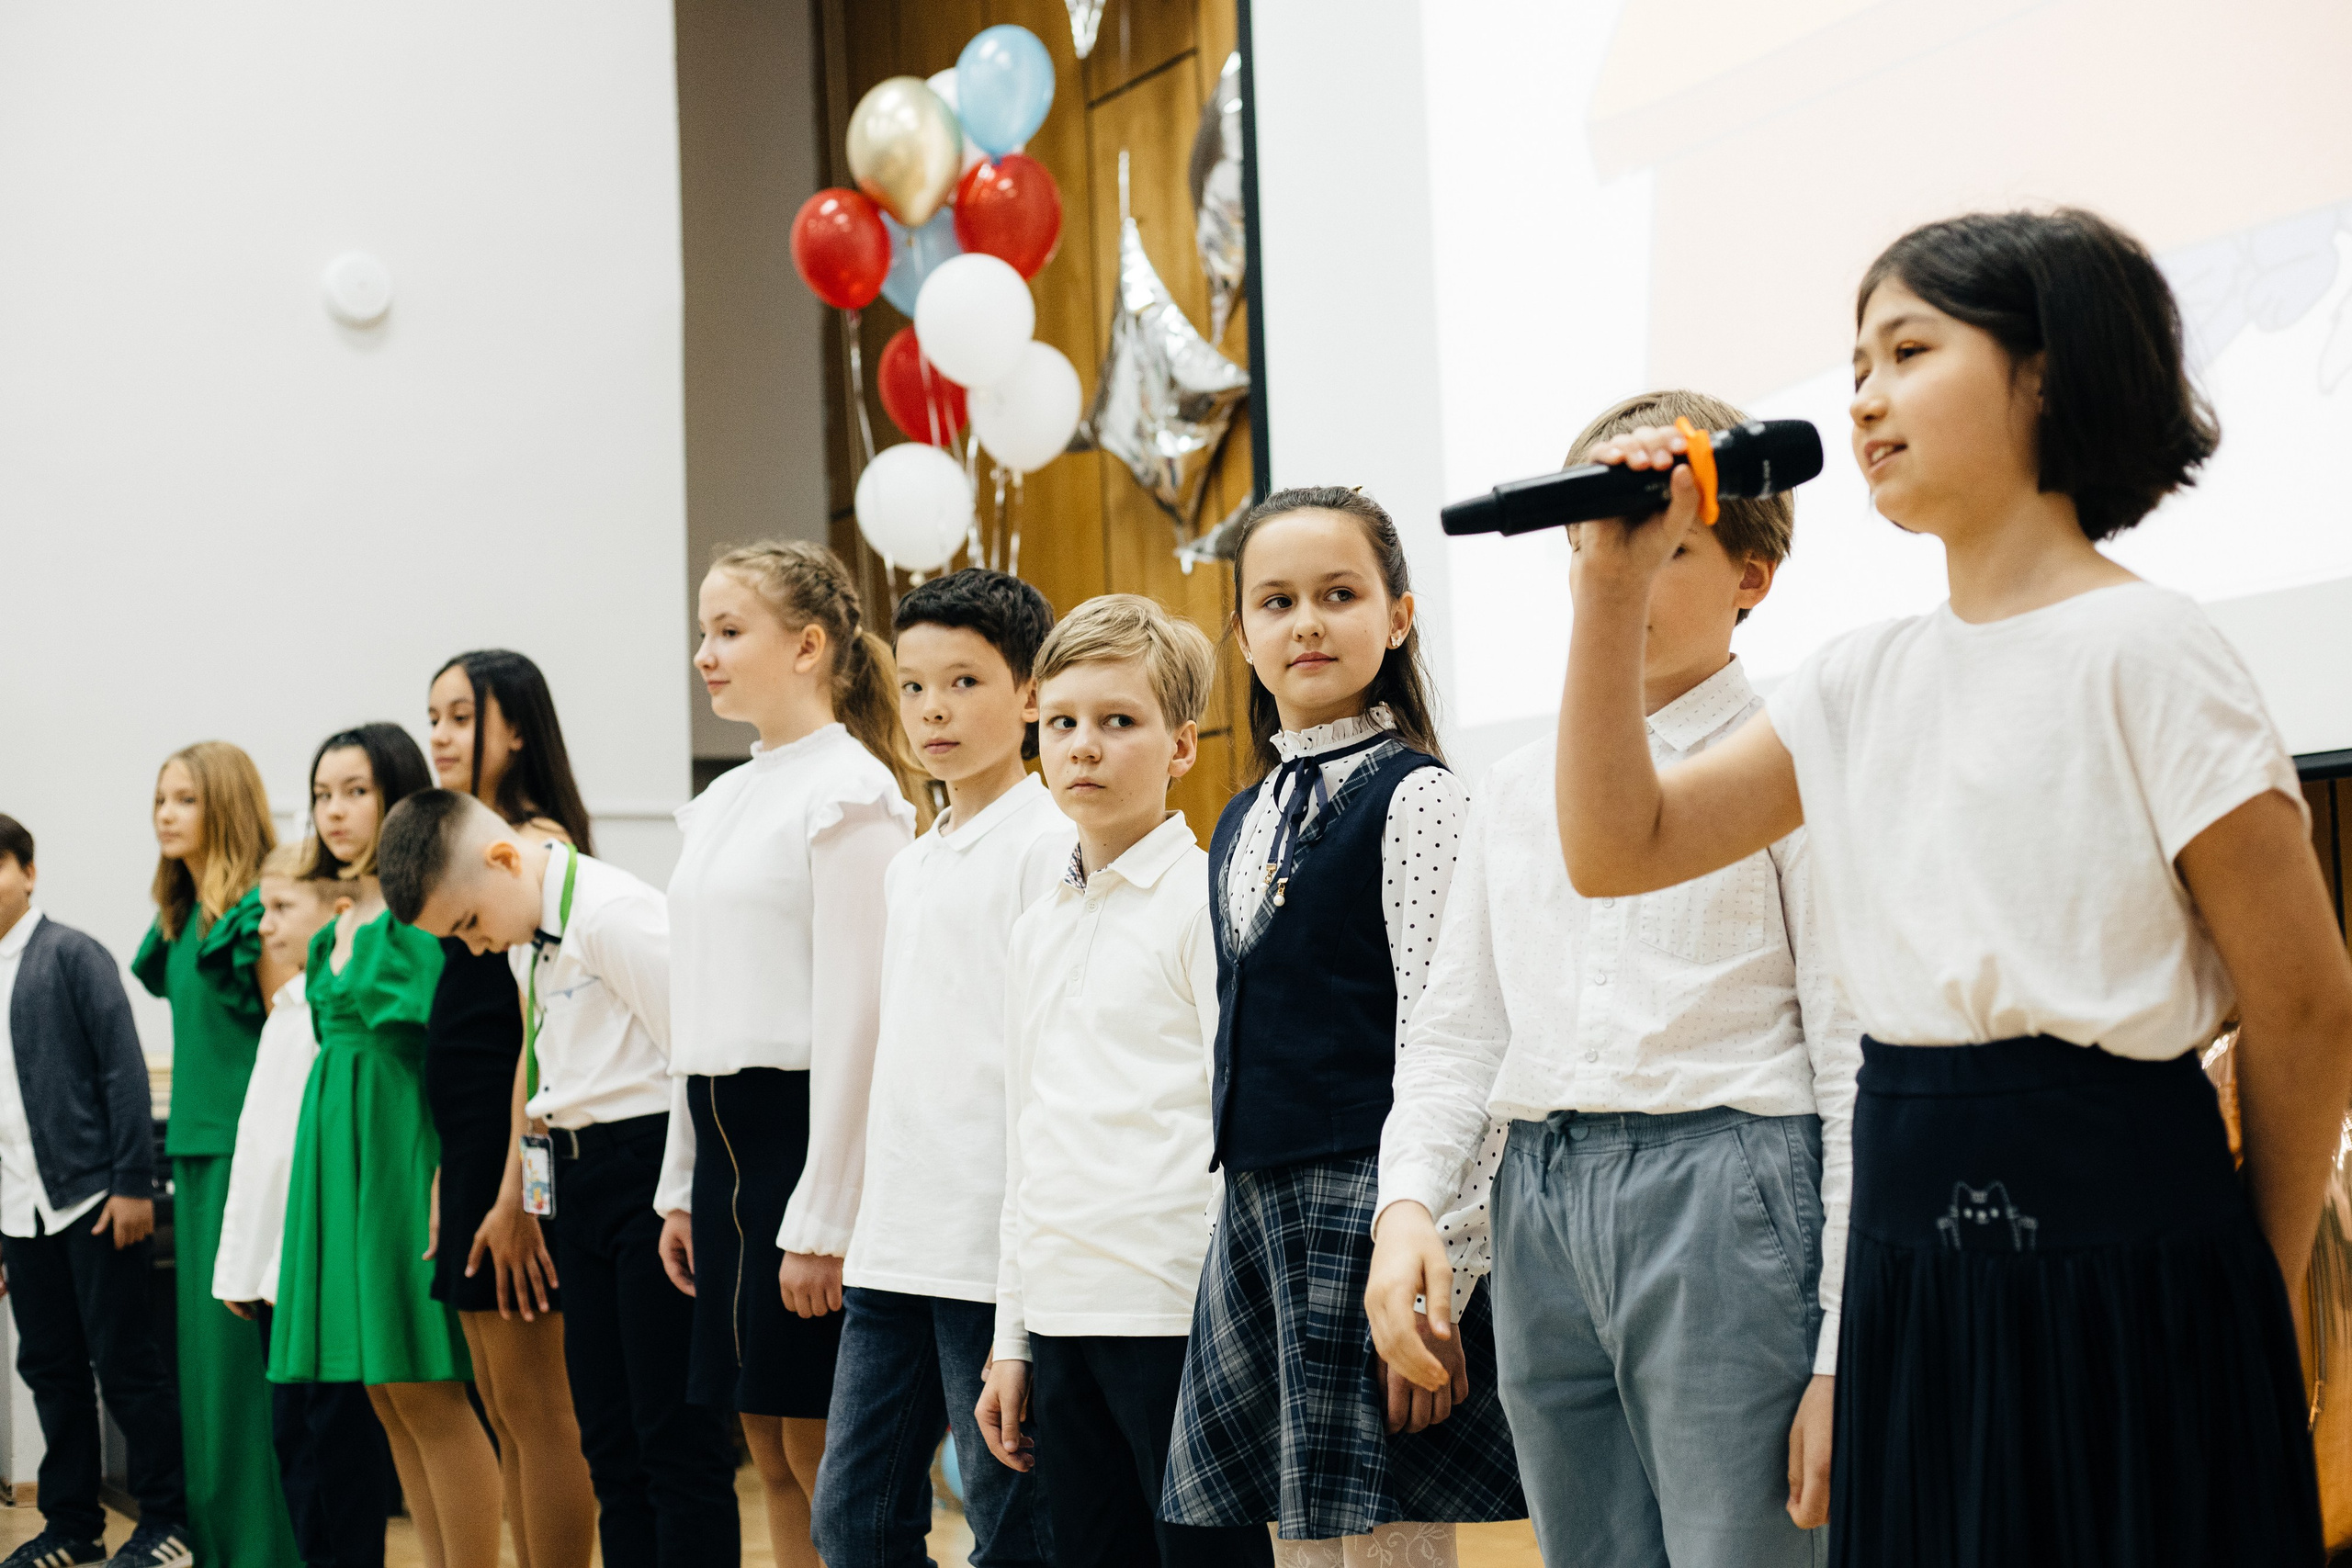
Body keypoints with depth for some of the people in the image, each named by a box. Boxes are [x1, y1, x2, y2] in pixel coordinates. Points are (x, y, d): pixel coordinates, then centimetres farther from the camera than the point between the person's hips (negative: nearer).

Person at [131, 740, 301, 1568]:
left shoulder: (258, 911, -10)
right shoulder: (181, 919, 16)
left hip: (245, 1148, -9)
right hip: (196, 1149, 9)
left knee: (239, 1351, -8)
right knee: (203, 1351, 11)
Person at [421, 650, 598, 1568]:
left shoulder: (537, 841, -11)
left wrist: (516, 1195, -20)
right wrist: (450, 1179, 16)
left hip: (518, 1144, -9)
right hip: (468, 1146, 9)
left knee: (537, 1406, -6)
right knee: (503, 1411, 11)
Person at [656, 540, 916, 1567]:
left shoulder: (850, 792, -11)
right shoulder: (724, 801, 15)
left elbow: (855, 1016, -15)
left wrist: (822, 1220, -18)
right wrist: (681, 1184, 16)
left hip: (809, 1125, -8)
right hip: (725, 1129, 8)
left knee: (822, 1448, -4)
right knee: (768, 1447, 10)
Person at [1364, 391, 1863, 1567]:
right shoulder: (1515, 790, 16)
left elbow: (1856, 1062, -5)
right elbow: (1455, 1028, 18)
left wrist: (1845, 1350, -10)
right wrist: (1409, 1200, -2)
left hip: (1725, 1198, -6)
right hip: (1542, 1205, 6)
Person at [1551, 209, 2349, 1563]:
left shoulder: (2144, 651, -9)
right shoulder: (1867, 678, 11)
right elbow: (1618, 849, 11)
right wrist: (1616, 583, 2)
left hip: (2122, 1254, -6)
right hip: (1916, 1249, 6)